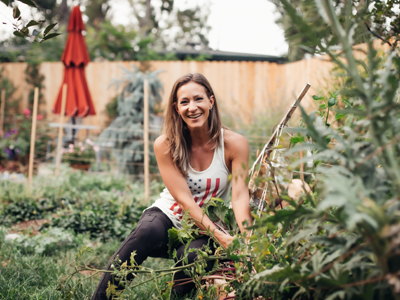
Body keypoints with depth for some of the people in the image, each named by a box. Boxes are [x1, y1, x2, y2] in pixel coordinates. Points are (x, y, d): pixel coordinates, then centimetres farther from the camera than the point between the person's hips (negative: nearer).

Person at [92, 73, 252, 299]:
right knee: (149, 231, -35)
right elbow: (185, 200, -18)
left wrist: (247, 238, -38)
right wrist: (221, 237, -30)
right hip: (168, 217, 0)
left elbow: (240, 195, -19)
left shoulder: (234, 144, -12)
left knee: (192, 254, -35)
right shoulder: (166, 145, -13)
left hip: (207, 229, 0)